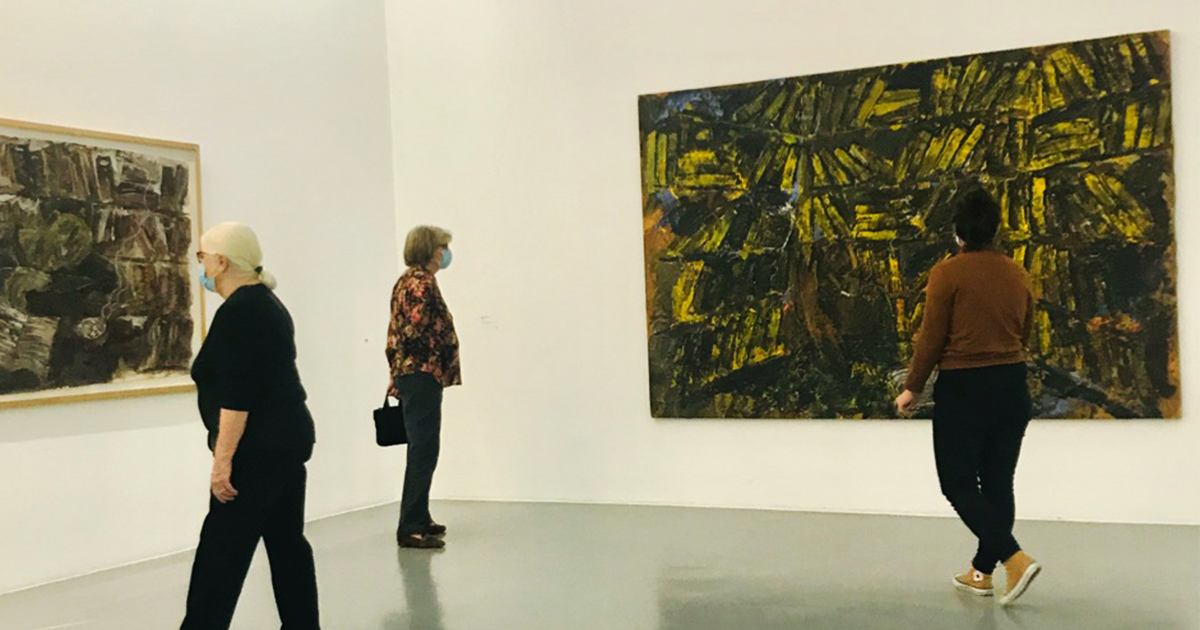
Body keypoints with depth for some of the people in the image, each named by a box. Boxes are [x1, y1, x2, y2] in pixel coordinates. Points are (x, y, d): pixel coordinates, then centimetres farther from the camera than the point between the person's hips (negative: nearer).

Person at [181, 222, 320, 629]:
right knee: (287, 543, 12)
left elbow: (237, 394, -22)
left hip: (259, 450, -10)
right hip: (286, 439, 10)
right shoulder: (266, 303, 15)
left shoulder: (237, 312, -15)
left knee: (222, 550, -6)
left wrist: (223, 458, -22)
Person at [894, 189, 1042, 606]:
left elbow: (931, 337, -11)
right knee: (998, 482, 12)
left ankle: (1015, 559, -13)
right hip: (1012, 385, 6)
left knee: (958, 482, 3)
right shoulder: (1017, 274, 6)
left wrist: (912, 388, -1)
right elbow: (1024, 335, 14)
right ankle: (982, 572, 19)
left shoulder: (947, 273, -11)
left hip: (962, 388, -6)